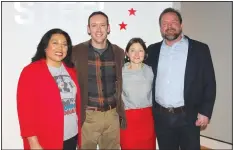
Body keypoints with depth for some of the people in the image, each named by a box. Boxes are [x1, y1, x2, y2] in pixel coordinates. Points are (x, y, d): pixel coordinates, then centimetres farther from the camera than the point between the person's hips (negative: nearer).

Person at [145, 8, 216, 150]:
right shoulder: (152, 50, 5)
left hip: (188, 116, -2)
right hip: (161, 116, 3)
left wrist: (205, 112, -7)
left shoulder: (200, 49, -3)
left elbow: (209, 83, -3)